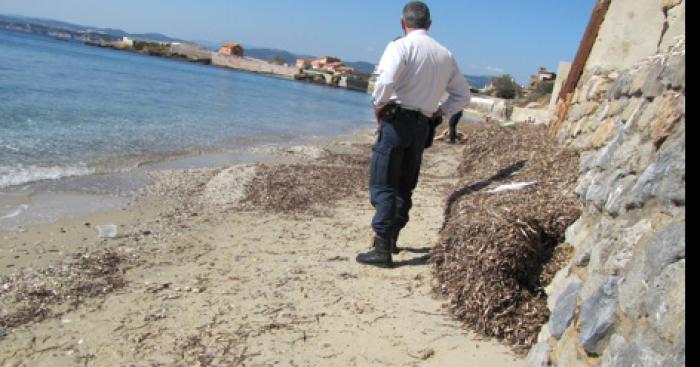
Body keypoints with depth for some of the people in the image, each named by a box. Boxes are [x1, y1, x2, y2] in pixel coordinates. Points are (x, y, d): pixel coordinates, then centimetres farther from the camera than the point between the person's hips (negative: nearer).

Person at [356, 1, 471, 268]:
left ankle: (382, 249, -8)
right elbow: (462, 95, 16)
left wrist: (378, 106, -7)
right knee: (405, 186, 16)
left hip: (397, 120, -6)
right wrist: (440, 112, 16)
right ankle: (390, 239, 27)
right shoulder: (445, 55, 13)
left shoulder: (401, 46, -6)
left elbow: (385, 82, -22)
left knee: (383, 185, -4)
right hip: (422, 126, 6)